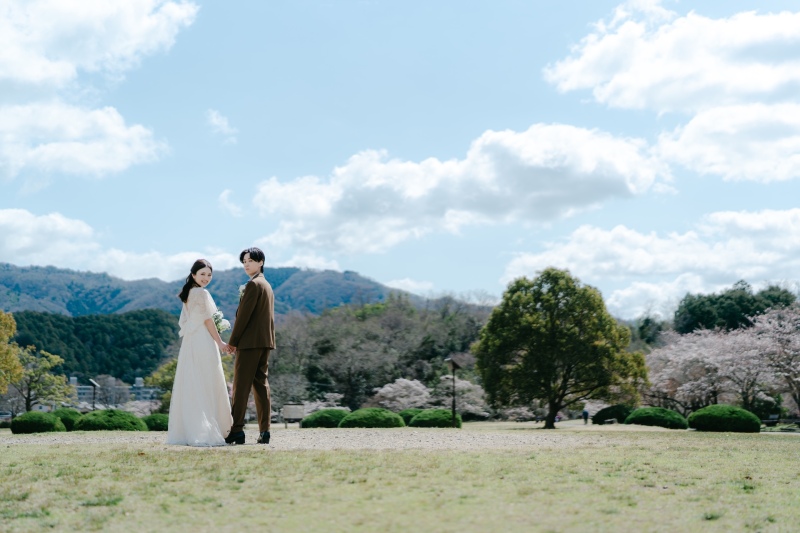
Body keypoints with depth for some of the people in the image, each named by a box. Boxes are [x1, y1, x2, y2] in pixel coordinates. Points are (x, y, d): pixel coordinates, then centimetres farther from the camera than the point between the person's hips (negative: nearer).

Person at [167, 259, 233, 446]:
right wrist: (220, 343, -6)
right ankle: (205, 433, -8)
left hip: (189, 345, 8)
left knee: (190, 388, 8)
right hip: (203, 344, -8)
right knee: (206, 388, -6)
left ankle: (184, 432, 9)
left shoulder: (187, 295, 16)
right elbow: (208, 321, -11)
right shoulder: (202, 293, -9)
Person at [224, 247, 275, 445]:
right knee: (261, 384, 7)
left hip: (250, 341, -9)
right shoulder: (267, 285, 20)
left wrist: (232, 341, -9)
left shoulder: (253, 284, -10)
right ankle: (264, 431, 5)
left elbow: (244, 315, -14)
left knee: (241, 386, -7)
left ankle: (237, 430, -8)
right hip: (265, 340, 9)